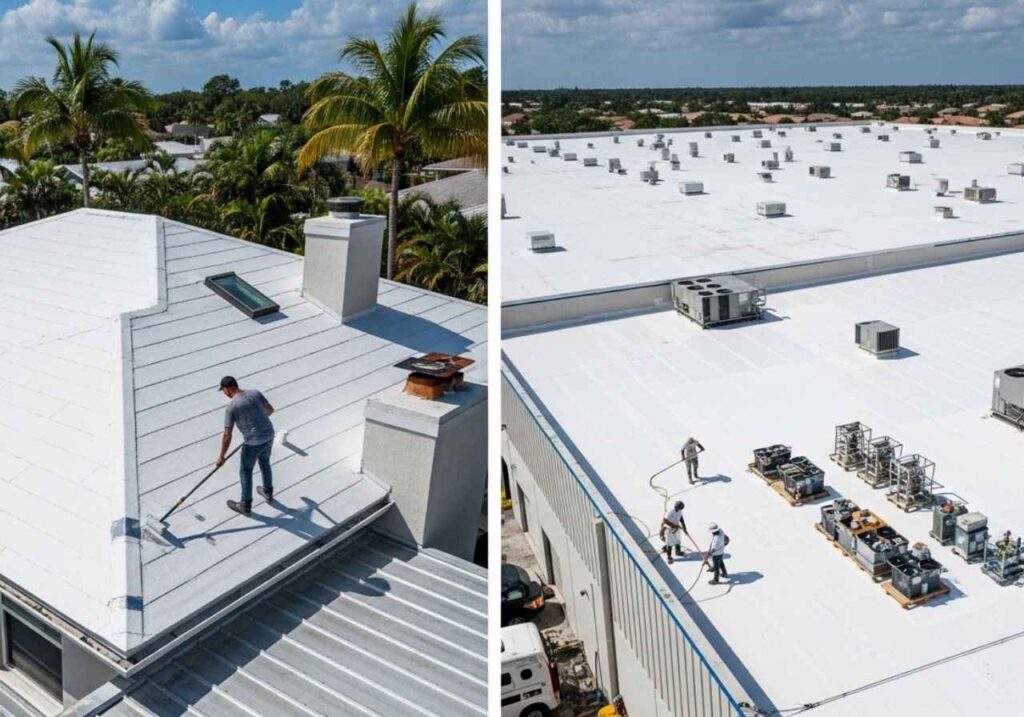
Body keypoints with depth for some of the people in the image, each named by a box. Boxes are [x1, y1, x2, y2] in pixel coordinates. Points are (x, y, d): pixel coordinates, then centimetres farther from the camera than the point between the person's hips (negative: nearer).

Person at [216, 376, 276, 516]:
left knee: (245, 472, 15)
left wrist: (221, 456, -1)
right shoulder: (255, 393, -2)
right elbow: (270, 409, 14)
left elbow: (227, 436, -13)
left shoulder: (231, 407, -16)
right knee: (265, 463, 30)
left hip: (253, 443, -6)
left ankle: (245, 506, 30)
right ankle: (268, 493, 49)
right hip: (269, 436, 6)